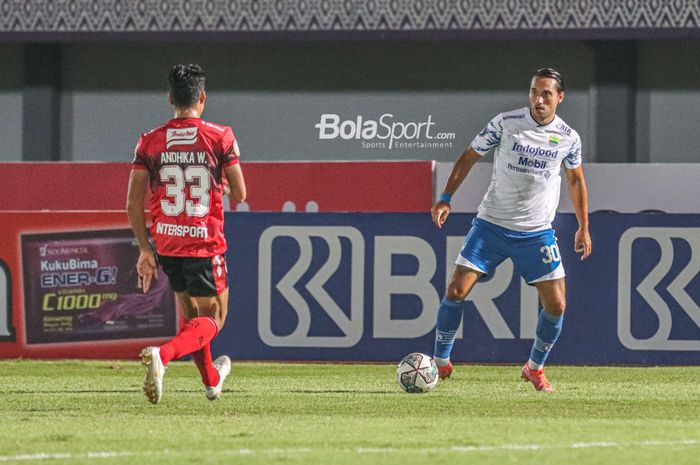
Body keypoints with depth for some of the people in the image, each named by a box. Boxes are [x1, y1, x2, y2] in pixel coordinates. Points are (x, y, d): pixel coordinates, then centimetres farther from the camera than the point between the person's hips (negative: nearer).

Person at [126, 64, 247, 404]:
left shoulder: (150, 142, 0)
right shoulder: (220, 138, -7)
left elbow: (133, 203, -2)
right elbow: (239, 195, -2)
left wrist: (145, 250, 6)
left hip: (166, 245, 4)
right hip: (205, 245, -4)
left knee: (191, 315, 23)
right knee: (211, 321, 5)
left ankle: (211, 380, 38)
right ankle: (162, 355, -23)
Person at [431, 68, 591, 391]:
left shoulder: (568, 137, -1)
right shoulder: (505, 123, -7)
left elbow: (575, 180, 16)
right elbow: (468, 157, 3)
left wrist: (583, 228, 17)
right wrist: (445, 198, -6)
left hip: (537, 233, 1)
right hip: (491, 226, -1)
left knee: (556, 304, -5)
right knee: (456, 290, -11)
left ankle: (535, 368, 18)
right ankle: (441, 363, 6)